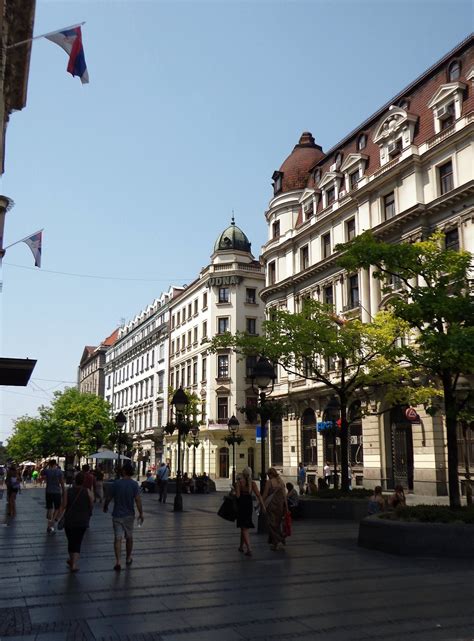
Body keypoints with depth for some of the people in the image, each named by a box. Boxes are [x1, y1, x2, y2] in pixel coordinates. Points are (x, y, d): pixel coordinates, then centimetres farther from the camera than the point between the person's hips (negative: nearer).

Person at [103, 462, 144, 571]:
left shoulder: (116, 483, -9)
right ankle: (128, 558, 32)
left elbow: (109, 498, -3)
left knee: (118, 538, -1)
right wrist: (141, 513, -7)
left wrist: (105, 506, 17)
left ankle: (118, 561, -13)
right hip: (129, 515, 1)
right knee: (129, 537, 18)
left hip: (117, 515, -1)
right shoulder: (134, 484, -9)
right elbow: (138, 500, -14)